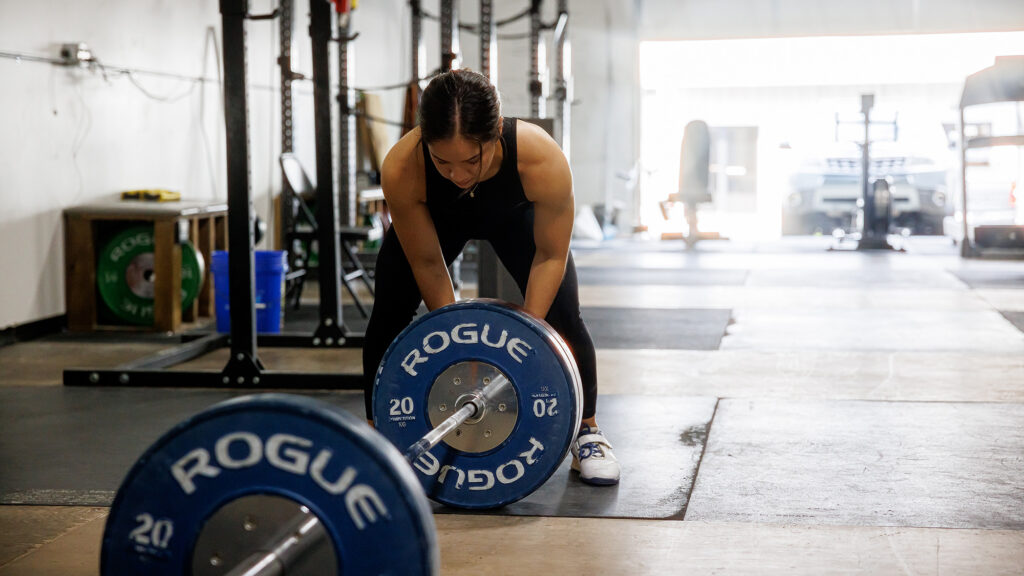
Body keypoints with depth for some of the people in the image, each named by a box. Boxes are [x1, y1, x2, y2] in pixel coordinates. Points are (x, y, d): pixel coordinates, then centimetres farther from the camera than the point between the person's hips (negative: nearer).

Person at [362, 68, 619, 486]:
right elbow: (427, 264, -25)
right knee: (388, 315, -9)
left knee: (563, 317, -11)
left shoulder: (542, 161, -45)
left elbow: (550, 256, -27)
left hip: (515, 216, 0)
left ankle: (587, 432, 9)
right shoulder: (400, 169, -42)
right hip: (434, 219, 1)